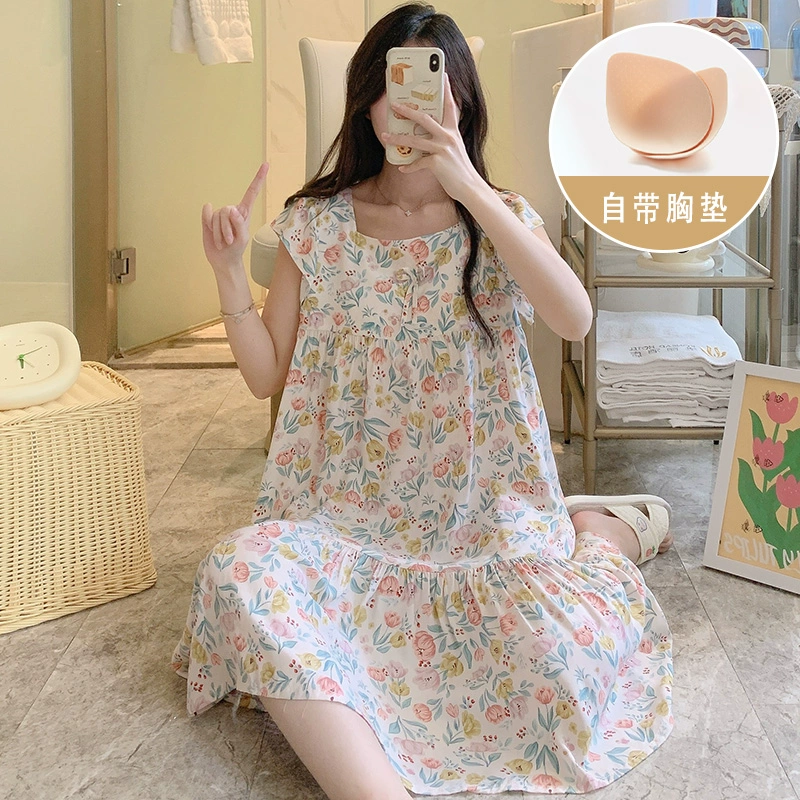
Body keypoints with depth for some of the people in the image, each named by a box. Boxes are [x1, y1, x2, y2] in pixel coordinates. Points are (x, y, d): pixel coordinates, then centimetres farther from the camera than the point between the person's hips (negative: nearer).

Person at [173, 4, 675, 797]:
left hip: (481, 514, 0)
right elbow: (267, 376, 6)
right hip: (350, 516, 1)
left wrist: (469, 187, -23)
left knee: (561, 644, -27)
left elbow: (574, 320, -19)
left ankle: (601, 532, 9)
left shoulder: (498, 218, 2)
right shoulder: (316, 224, 4)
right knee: (241, 576, -30)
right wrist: (229, 275, -10)